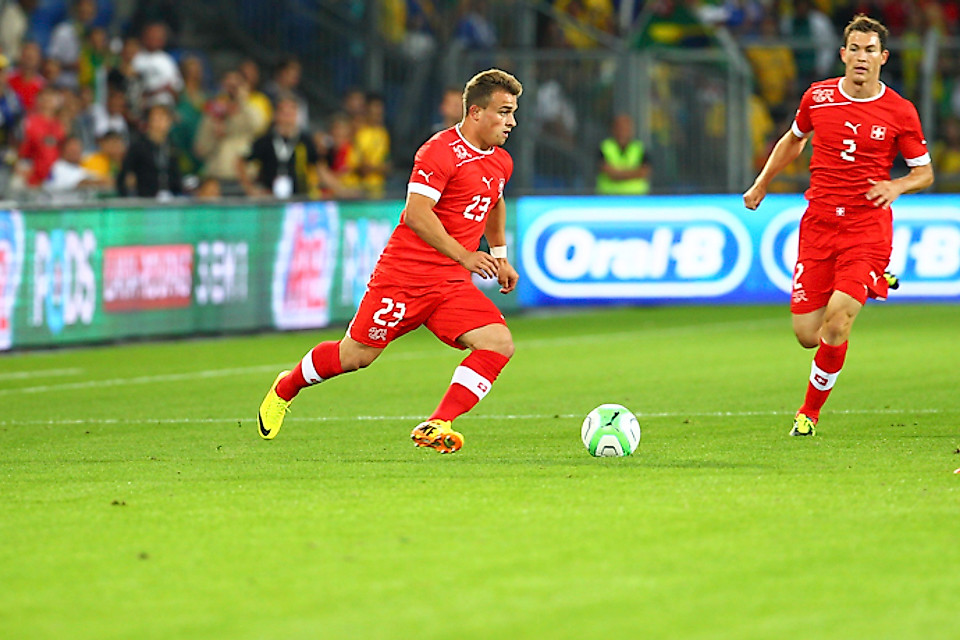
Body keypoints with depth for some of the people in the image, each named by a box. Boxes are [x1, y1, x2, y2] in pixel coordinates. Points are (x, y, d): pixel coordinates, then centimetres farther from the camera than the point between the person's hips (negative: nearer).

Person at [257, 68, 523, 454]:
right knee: (356, 355, 2)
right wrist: (464, 255, -29)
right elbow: (416, 213, -26)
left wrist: (500, 255, 26)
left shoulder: (501, 163, 11)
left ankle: (434, 427, -18)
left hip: (452, 285, 7)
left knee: (499, 343, -15)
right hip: (404, 274, -7)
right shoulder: (440, 151, -16)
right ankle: (285, 388, 31)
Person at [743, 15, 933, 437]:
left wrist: (896, 186, -14)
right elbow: (793, 140, 24)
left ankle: (810, 411, 3)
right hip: (818, 224, 3)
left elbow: (924, 172, 7)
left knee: (836, 325, -19)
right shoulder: (818, 97, 3)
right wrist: (762, 184, 27)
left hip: (868, 226, -3)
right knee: (807, 334, 0)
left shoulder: (900, 112, -3)